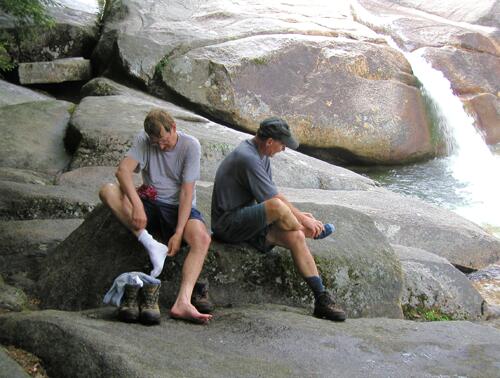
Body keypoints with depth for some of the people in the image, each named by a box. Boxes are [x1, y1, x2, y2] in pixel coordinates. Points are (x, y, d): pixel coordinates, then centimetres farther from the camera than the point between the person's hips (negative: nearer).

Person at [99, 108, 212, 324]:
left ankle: (183, 302, -48)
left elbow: (187, 193, -14)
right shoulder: (143, 140, -1)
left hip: (179, 207, -2)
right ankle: (151, 245, -30)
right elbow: (123, 170, -16)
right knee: (107, 191, -24)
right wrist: (137, 204, -33)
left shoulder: (190, 146, -9)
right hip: (149, 203, 2)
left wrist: (178, 233, -22)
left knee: (202, 239, -33)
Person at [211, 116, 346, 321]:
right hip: (228, 224, -10)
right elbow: (273, 199, -20)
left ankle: (321, 299, -12)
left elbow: (274, 194, 16)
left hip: (250, 221, 10)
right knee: (277, 207, -34)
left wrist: (298, 214, 4)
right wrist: (303, 220, -9)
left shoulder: (262, 156, 12)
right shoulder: (247, 158, -21)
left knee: (295, 237, -12)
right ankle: (311, 231, -2)